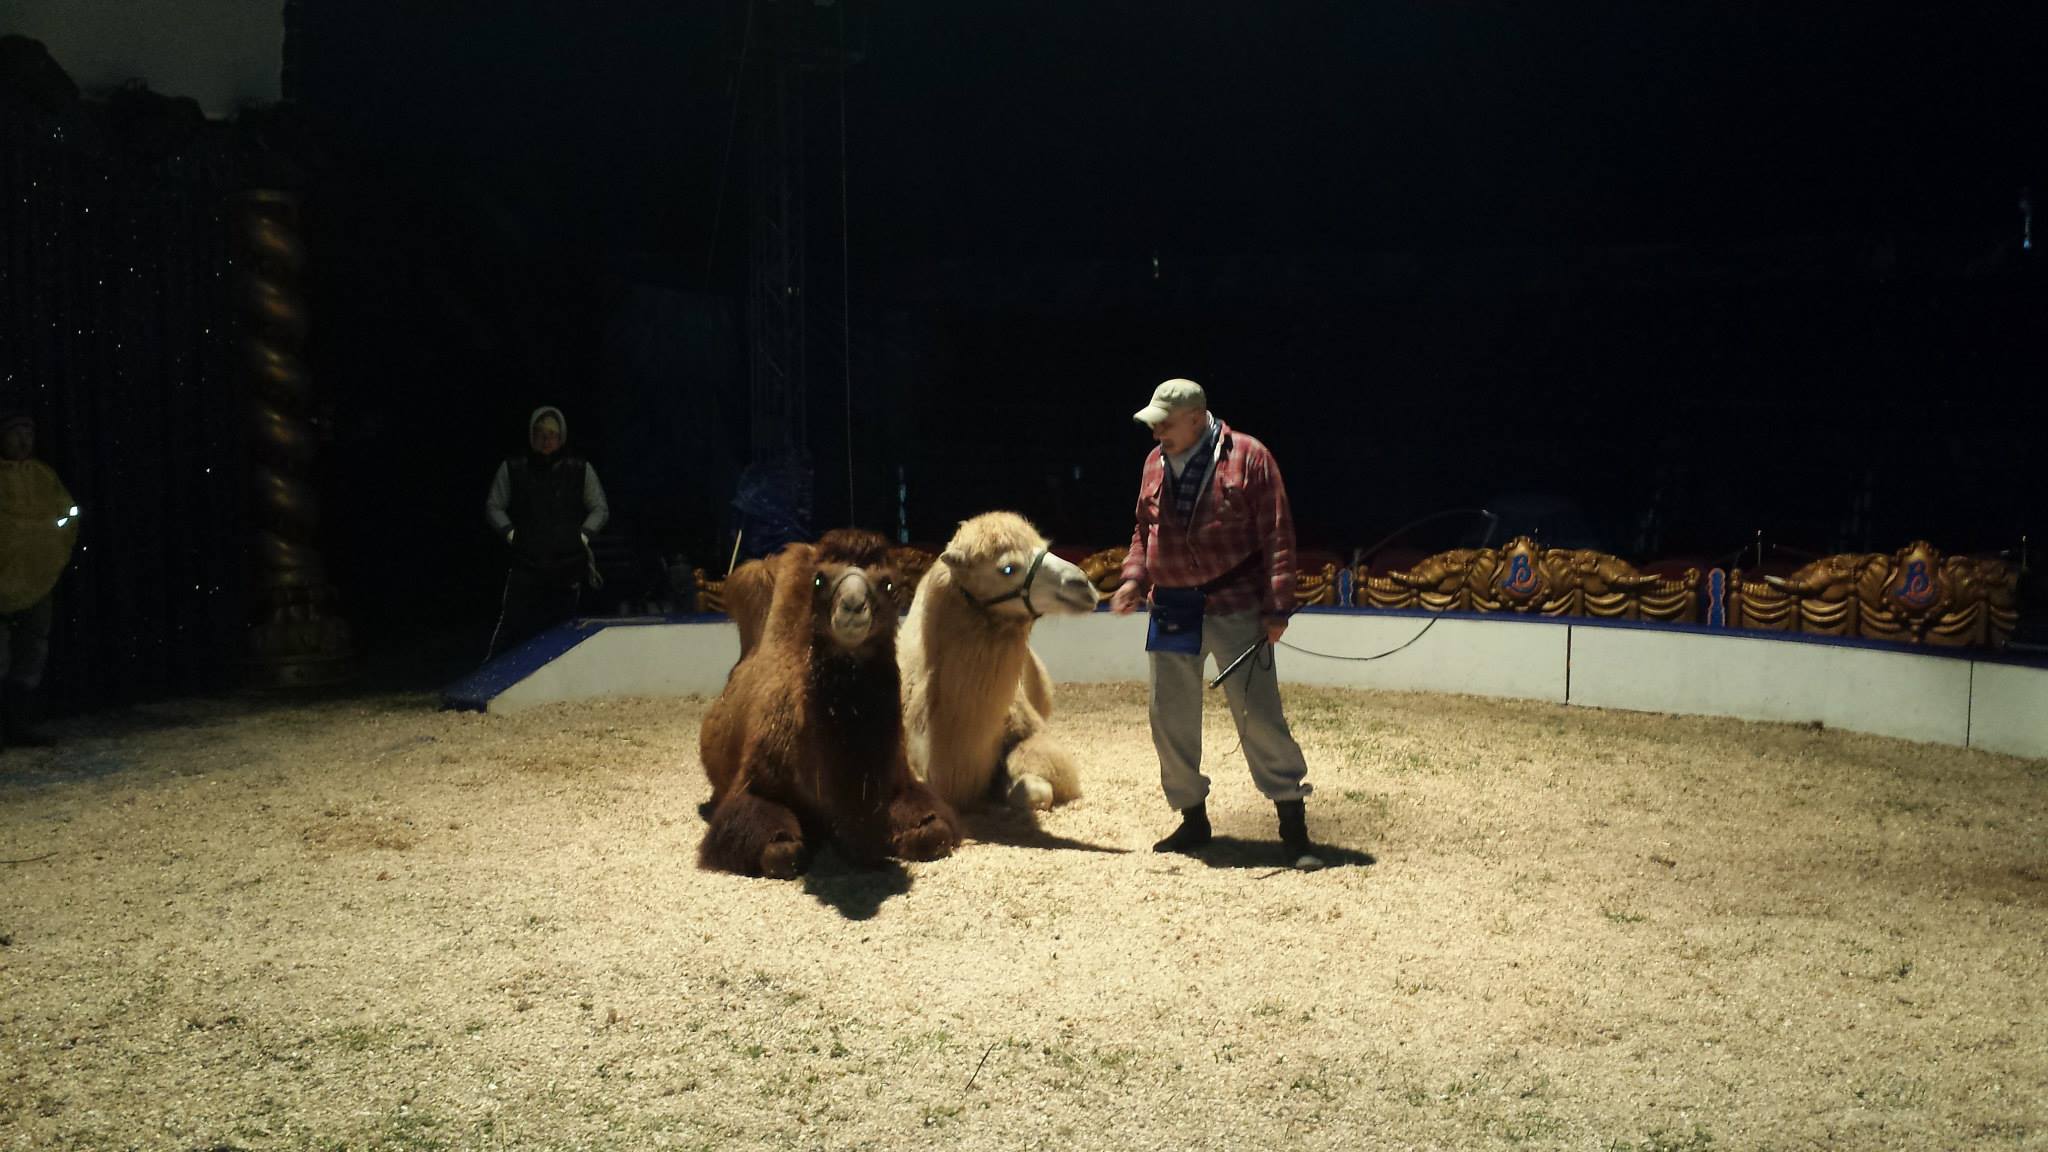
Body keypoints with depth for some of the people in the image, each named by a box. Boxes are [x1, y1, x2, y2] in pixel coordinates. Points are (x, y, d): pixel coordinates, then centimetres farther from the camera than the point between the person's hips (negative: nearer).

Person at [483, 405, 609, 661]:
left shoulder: (581, 470, 6)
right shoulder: (512, 469, 5)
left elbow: (600, 509, 12)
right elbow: (493, 506, 12)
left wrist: (583, 535, -1)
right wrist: (509, 532, -2)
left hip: (567, 565, 1)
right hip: (525, 563, -1)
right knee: (511, 626, -11)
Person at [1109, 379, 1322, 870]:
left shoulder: (1248, 457, -7)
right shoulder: (1155, 464, 9)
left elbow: (1277, 537, -8)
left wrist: (1277, 607, -12)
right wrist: (1134, 577, 3)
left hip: (1236, 607, -5)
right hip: (1172, 608, 6)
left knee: (1259, 714, -6)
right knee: (1171, 719, 9)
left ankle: (1294, 825, 4)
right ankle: (1192, 819, 25)